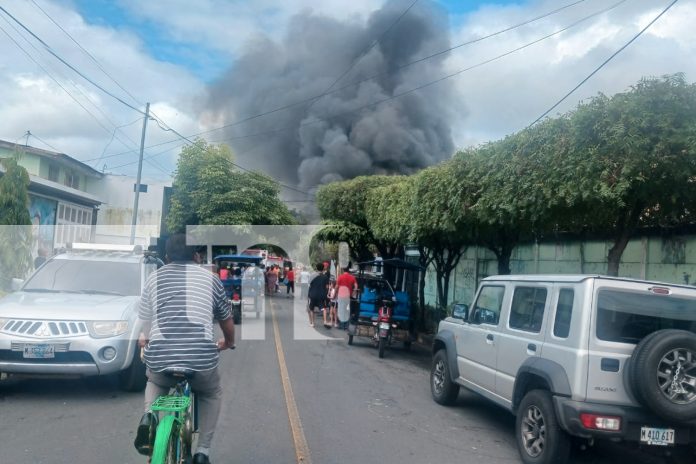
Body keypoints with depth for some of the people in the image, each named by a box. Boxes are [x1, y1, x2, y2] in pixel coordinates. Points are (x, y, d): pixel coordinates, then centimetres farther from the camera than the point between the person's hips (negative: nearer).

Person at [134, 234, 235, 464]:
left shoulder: (154, 278, 17)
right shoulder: (210, 277, 15)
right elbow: (226, 320, 27)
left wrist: (144, 339, 46)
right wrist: (228, 343, 49)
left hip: (159, 357, 1)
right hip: (201, 357, -1)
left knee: (155, 382, 37)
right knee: (212, 393, 32)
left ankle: (149, 417, 8)